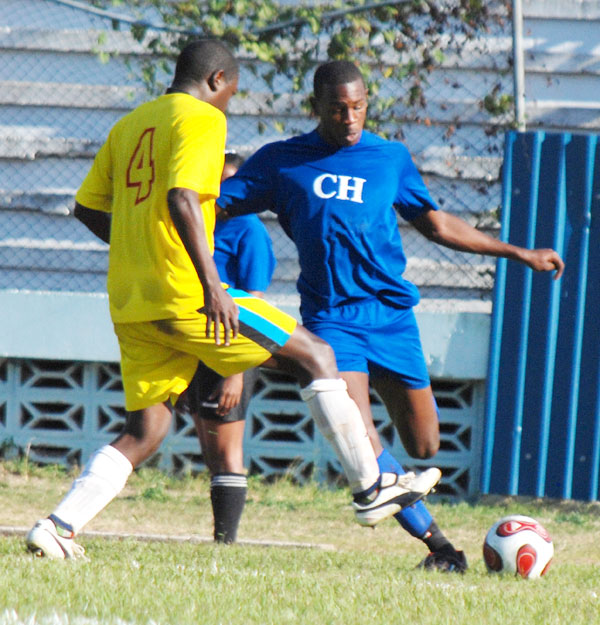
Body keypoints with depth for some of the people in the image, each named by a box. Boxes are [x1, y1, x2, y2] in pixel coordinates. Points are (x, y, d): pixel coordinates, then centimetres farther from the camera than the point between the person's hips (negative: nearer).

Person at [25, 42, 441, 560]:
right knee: (315, 356, 3)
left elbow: (87, 208, 21)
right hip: (185, 297, -8)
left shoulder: (128, 125, 18)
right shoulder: (202, 119, -6)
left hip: (128, 308, 8)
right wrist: (213, 285, -25)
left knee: (143, 435, 11)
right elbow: (181, 197, -21)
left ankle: (59, 525, -5)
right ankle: (370, 488, 4)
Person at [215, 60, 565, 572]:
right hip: (331, 316, -3)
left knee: (424, 446, 1)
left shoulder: (390, 158, 11)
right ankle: (436, 543, -9)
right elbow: (213, 207, 4)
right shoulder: (281, 161, 4)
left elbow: (434, 223, 23)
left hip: (392, 313, 3)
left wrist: (519, 254, 24)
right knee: (362, 444, -19)